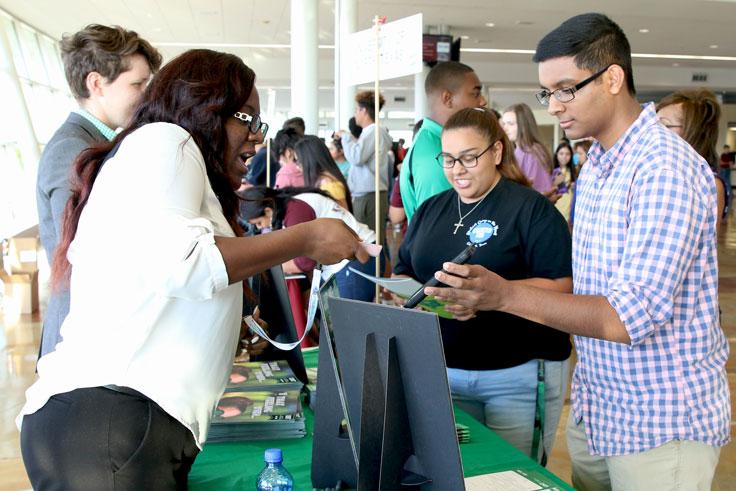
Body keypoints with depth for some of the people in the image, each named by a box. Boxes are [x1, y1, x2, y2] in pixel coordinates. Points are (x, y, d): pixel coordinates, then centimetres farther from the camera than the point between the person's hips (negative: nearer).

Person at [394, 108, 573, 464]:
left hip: (518, 375, -4)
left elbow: (561, 286, -15)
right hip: (443, 371, 5)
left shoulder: (532, 208, -8)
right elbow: (403, 272, 15)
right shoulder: (430, 210, 10)